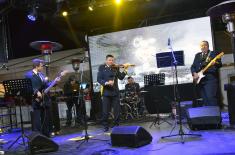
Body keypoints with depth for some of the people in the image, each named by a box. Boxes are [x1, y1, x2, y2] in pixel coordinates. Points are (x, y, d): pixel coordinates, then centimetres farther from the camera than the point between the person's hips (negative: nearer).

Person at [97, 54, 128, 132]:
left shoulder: (116, 68, 9)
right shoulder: (102, 67, 2)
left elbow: (121, 77, 0)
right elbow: (99, 79, -7)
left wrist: (125, 70, -13)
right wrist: (106, 83, -23)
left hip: (115, 92, 2)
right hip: (106, 92, -2)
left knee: (117, 110, 6)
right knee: (105, 111, 2)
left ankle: (116, 125, 19)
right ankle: (106, 126, 15)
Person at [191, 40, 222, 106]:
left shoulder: (214, 53, 7)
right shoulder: (197, 55, 19)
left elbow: (220, 64, -2)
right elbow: (193, 66, 17)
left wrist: (215, 63, -24)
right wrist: (194, 73, -1)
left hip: (211, 78, -4)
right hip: (200, 79, 5)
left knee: (211, 97, -15)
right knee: (205, 99, 6)